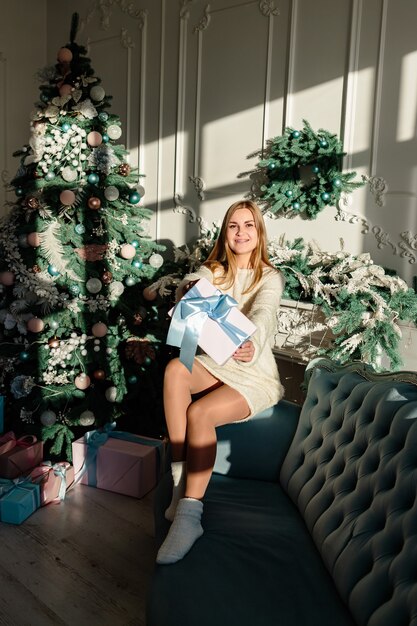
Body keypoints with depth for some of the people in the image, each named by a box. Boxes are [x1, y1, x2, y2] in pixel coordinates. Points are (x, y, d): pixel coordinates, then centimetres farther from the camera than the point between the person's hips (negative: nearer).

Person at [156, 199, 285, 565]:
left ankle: (189, 514, -22)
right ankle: (182, 479, -24)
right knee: (175, 369, -30)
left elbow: (263, 315, -23)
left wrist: (251, 344, -47)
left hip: (255, 374, -3)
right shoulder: (212, 271, 11)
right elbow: (190, 288, -11)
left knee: (199, 412, -30)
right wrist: (189, 291, -37)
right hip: (214, 363, 4)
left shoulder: (270, 277, -2)